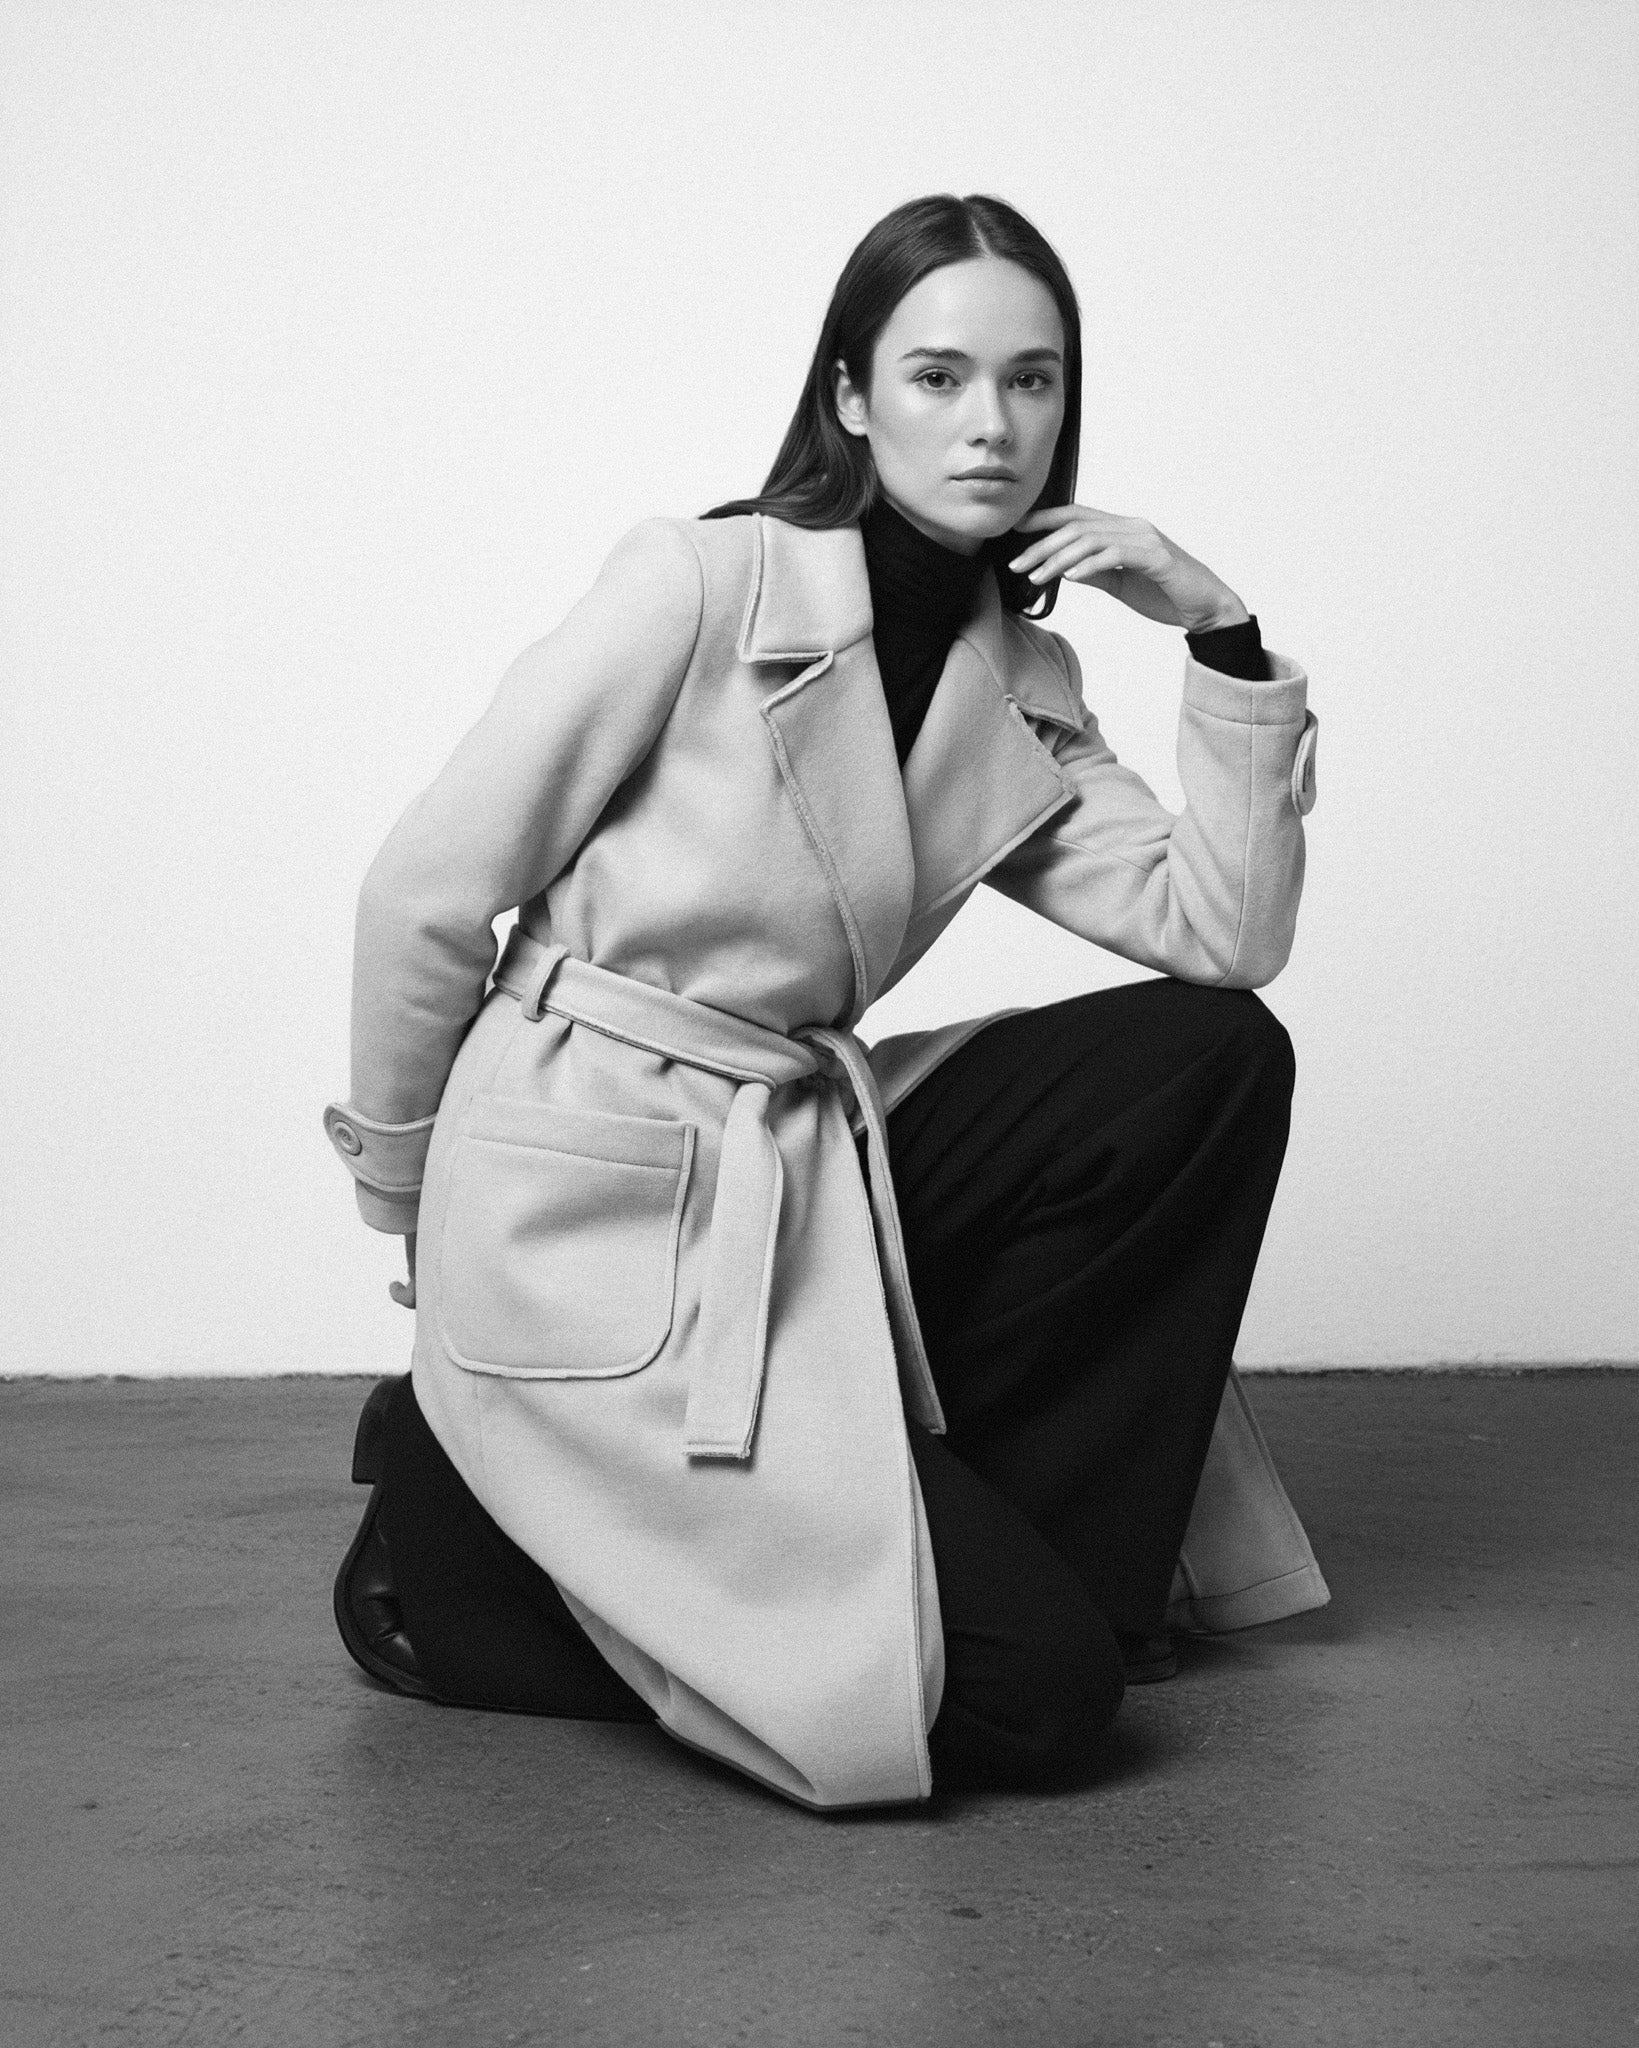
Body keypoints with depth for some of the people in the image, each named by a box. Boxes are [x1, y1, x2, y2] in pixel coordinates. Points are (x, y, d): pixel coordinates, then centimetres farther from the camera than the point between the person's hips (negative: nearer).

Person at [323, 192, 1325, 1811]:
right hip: (593, 1214, -7)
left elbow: (1225, 935, -1)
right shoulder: (698, 586, -14)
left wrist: (1223, 637, -7)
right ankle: (456, 1547, 5)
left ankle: (1028, 1544, 7)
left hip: (808, 1174, 7)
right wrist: (410, 1201, 2)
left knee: (1215, 1061, -5)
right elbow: (424, 892, -9)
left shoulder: (1021, 693, 7)